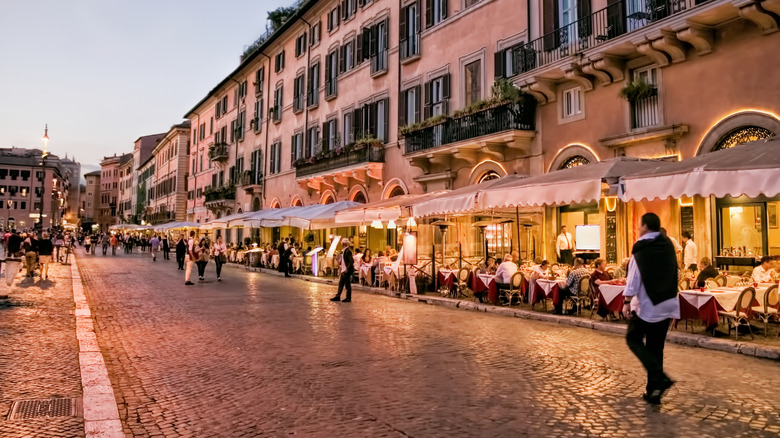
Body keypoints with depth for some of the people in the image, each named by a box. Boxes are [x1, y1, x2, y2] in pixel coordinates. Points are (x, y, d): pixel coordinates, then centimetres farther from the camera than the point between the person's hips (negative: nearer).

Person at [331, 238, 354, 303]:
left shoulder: (348, 251, -17)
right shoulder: (343, 251, 14)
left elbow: (352, 261, -22)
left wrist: (347, 269, -22)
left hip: (347, 271, -10)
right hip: (343, 271, 10)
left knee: (347, 285, -1)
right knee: (341, 284, 13)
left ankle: (348, 298, 8)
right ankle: (338, 296, 20)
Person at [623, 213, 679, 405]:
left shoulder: (641, 248, -12)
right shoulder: (668, 245, 8)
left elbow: (634, 277, -14)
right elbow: (673, 274, 15)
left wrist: (627, 301, -9)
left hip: (646, 304, -6)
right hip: (668, 303, 6)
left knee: (633, 339, 7)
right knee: (656, 346, 11)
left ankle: (659, 377, -11)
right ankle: (653, 392, 13)